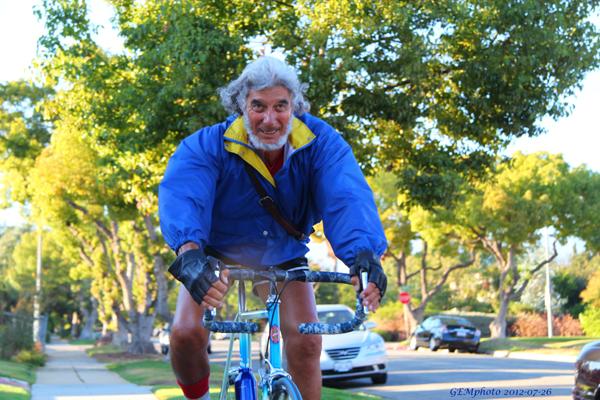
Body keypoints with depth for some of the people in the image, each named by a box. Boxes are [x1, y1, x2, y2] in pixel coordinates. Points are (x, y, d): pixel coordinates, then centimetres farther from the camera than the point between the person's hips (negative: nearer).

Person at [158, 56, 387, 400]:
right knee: (186, 333, -19)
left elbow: (347, 197, -40)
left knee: (306, 342, -16)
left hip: (283, 256, 1)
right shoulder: (207, 146, -29)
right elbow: (181, 194, -47)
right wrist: (188, 252, -68)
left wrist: (365, 253, -61)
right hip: (218, 254, -1)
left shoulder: (321, 143, -25)